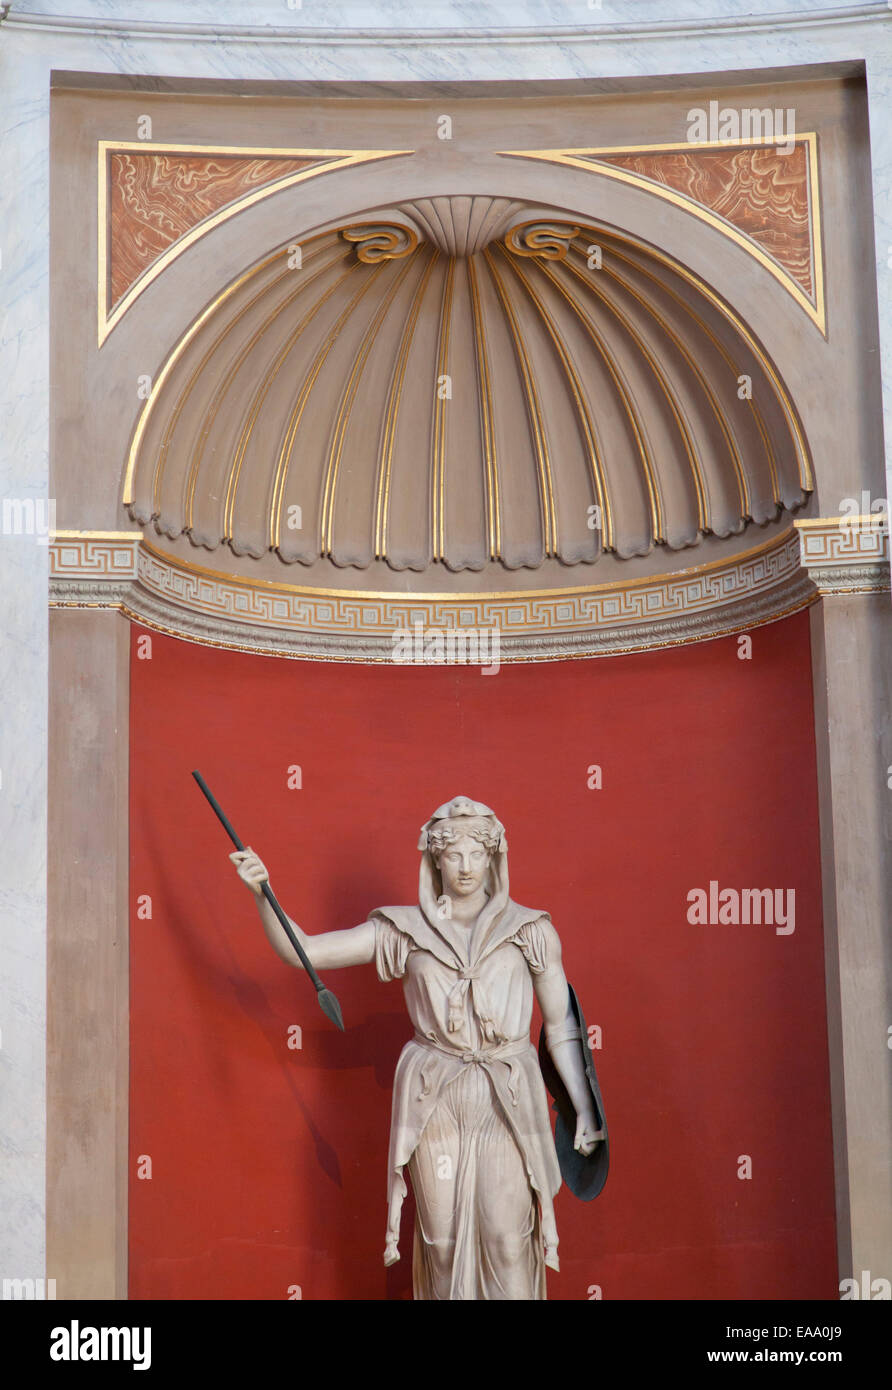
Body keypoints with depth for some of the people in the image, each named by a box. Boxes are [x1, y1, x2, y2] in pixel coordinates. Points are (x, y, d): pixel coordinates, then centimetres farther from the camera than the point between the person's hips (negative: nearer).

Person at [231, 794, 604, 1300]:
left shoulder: (530, 930, 4)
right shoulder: (404, 931, 5)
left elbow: (562, 1025, 7)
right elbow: (302, 951, 3)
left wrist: (586, 1110, 5)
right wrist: (263, 892, -11)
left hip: (507, 1101, -1)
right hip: (433, 1101, 1)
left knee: (506, 1237, -5)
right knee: (442, 1237, 3)